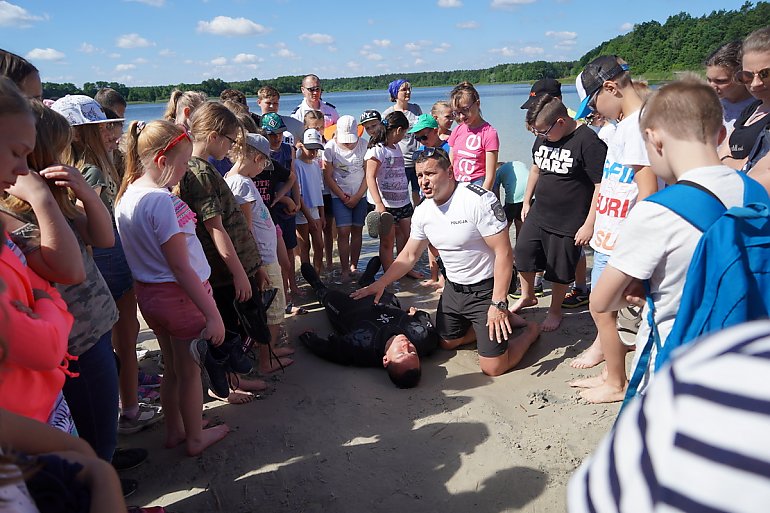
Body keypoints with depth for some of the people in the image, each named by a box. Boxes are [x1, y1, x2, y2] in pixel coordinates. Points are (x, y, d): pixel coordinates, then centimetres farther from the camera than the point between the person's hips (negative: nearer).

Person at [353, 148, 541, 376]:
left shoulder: (479, 200, -24)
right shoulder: (422, 211, -2)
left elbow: (503, 253, -24)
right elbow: (409, 256, 11)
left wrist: (498, 304, -27)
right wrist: (380, 284, 7)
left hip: (486, 289, -7)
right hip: (453, 288, 7)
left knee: (493, 367, -9)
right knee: (447, 343, 22)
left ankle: (531, 330, 20)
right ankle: (505, 319, 33)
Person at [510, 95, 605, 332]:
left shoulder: (588, 142, -21)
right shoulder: (543, 137, 1)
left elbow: (601, 186, -21)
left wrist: (589, 224, -21)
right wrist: (527, 201, 19)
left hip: (568, 223, -7)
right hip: (538, 215, 7)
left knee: (559, 270, 9)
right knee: (523, 254, 16)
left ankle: (555, 310, 33)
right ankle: (527, 296, 41)